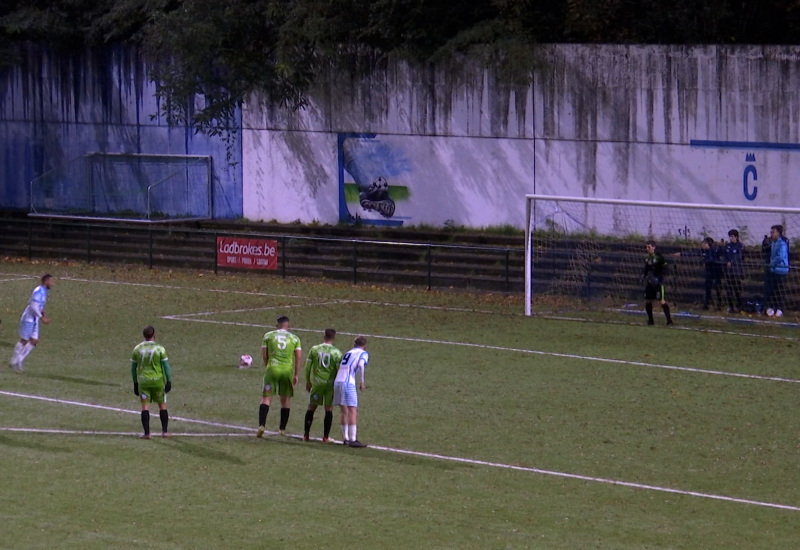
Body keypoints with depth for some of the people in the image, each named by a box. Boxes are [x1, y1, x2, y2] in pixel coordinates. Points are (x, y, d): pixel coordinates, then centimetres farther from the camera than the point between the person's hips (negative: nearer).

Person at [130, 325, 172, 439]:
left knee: (145, 406, 2)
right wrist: (169, 381, -1)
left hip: (143, 380, 1)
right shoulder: (160, 349, -5)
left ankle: (146, 433, -5)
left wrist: (135, 383, 16)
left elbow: (133, 368, 8)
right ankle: (165, 431, 12)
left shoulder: (137, 349, 3)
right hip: (157, 380, -1)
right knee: (162, 405, 11)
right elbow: (166, 366, -6)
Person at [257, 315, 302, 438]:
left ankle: (261, 425, -16)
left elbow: (264, 355, 6)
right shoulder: (295, 339, 8)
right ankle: (282, 429, 15)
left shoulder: (268, 336, 7)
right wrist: (296, 375, 8)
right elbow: (298, 358, 4)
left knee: (266, 397, 1)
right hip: (287, 370, 1)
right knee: (285, 399, 13)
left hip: (272, 368, -1)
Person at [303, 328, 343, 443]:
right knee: (329, 409, 7)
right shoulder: (336, 352, -6)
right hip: (331, 383, -1)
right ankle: (326, 436, 5)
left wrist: (308, 382, 14)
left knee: (311, 407, 12)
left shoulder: (314, 349, -1)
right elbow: (339, 370, -5)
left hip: (316, 383, 1)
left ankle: (306, 434, 13)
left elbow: (308, 367, 3)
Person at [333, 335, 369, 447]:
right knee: (353, 411, -7)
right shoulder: (363, 354, 5)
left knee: (344, 412, 13)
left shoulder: (348, 353, 25)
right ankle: (353, 439, -13)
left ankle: (346, 438, 15)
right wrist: (362, 382, -10)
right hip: (348, 383, -7)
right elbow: (361, 365, -14)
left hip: (337, 382, 7)